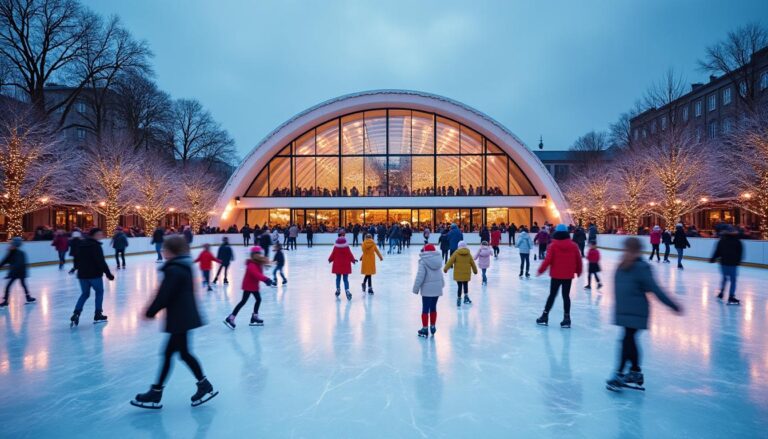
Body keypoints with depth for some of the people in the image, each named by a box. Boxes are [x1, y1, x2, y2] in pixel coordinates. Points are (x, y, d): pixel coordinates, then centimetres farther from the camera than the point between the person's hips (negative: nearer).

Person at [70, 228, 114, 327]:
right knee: (99, 292, 10)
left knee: (85, 293, 18)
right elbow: (101, 262, -21)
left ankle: (76, 314, 2)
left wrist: (76, 267, 38)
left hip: (82, 274, 7)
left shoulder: (81, 244, 10)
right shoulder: (95, 245, -16)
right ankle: (98, 315, 10)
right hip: (94, 274, -7)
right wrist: (108, 273, -18)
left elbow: (77, 258, 21)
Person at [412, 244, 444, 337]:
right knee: (433, 308, 17)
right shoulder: (438, 259, 6)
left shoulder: (423, 261, -13)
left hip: (427, 288, -6)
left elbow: (420, 276, -15)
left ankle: (425, 329, 10)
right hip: (437, 287, 6)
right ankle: (433, 327, 27)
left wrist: (416, 288, -8)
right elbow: (440, 274, 13)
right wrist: (442, 283, 24)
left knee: (425, 309, 3)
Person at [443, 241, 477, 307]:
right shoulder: (468, 253, 4)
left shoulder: (456, 253, -6)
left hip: (458, 273, -3)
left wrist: (445, 268, -6)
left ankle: (459, 298, 1)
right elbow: (472, 263, 12)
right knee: (466, 285, 21)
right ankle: (466, 296, 24)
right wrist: (475, 270, 27)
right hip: (466, 273, 3)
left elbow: (450, 261, -11)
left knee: (460, 286, 1)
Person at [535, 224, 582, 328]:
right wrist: (578, 271, 22)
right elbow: (578, 260, 6)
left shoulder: (553, 245, -11)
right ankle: (566, 319, 8)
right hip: (568, 275, 2)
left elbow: (548, 260, -15)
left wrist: (541, 270, -3)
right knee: (566, 296, 9)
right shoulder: (573, 245, 0)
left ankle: (545, 316, 13)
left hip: (556, 275, -2)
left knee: (552, 295, 9)